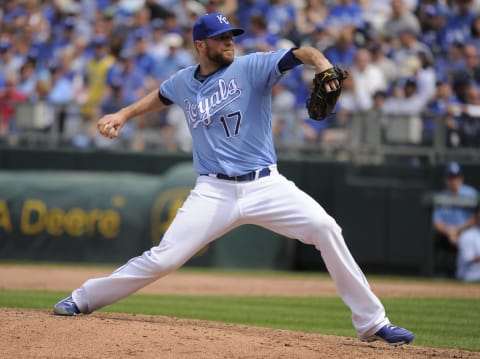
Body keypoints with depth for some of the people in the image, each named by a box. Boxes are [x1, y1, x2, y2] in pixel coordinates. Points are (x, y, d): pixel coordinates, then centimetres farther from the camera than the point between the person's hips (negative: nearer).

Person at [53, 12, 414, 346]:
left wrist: (320, 62, -38)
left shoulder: (252, 66, -3)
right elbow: (159, 97, 32)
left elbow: (300, 53, -16)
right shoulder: (184, 82, 9)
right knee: (163, 259, -7)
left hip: (265, 185, -1)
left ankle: (372, 323, -11)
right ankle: (84, 299, 13)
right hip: (214, 192, 1)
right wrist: (123, 115, 19)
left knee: (324, 227, -20)